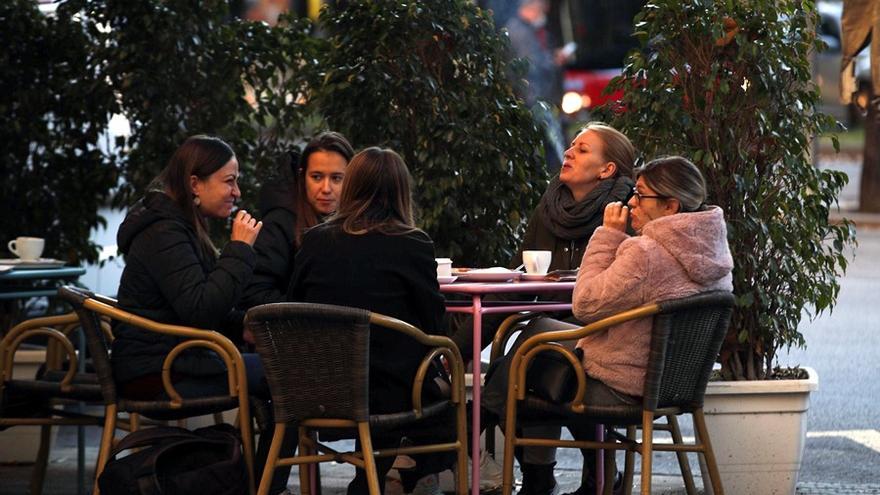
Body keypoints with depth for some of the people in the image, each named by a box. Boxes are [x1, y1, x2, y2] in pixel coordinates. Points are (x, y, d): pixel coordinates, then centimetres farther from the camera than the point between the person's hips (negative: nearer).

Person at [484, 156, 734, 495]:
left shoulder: (645, 253, -30)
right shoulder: (714, 249, -1)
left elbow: (585, 305, -20)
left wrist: (609, 235, -15)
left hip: (623, 390, -9)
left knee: (503, 379, 7)